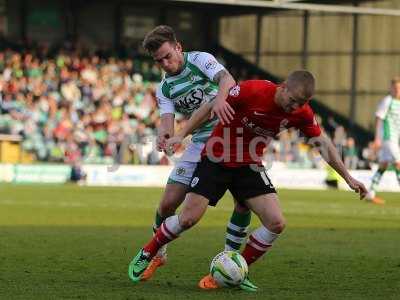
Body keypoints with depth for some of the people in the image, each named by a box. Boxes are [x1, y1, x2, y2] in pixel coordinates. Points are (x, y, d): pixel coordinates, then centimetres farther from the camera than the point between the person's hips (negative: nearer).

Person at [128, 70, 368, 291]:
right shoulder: (252, 91, -25)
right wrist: (182, 135, -13)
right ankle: (146, 254, 15)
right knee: (188, 219, -10)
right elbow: (211, 107, -13)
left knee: (276, 223, -11)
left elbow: (323, 143, 2)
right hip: (217, 159, -4)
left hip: (249, 166, 4)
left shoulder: (301, 113, -11)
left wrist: (348, 178, 4)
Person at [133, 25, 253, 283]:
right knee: (168, 203, -2)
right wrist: (164, 134, -36)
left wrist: (220, 97, -49)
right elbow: (168, 119, -10)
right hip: (201, 143, 4)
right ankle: (157, 254, 22)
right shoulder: (164, 90, 7)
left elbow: (227, 79, -25)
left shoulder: (200, 60, -6)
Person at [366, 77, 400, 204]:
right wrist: (377, 138, -18)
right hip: (387, 138, -8)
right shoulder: (387, 101, -9)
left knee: (383, 166, 8)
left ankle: (371, 194, 11)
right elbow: (379, 119, -12)